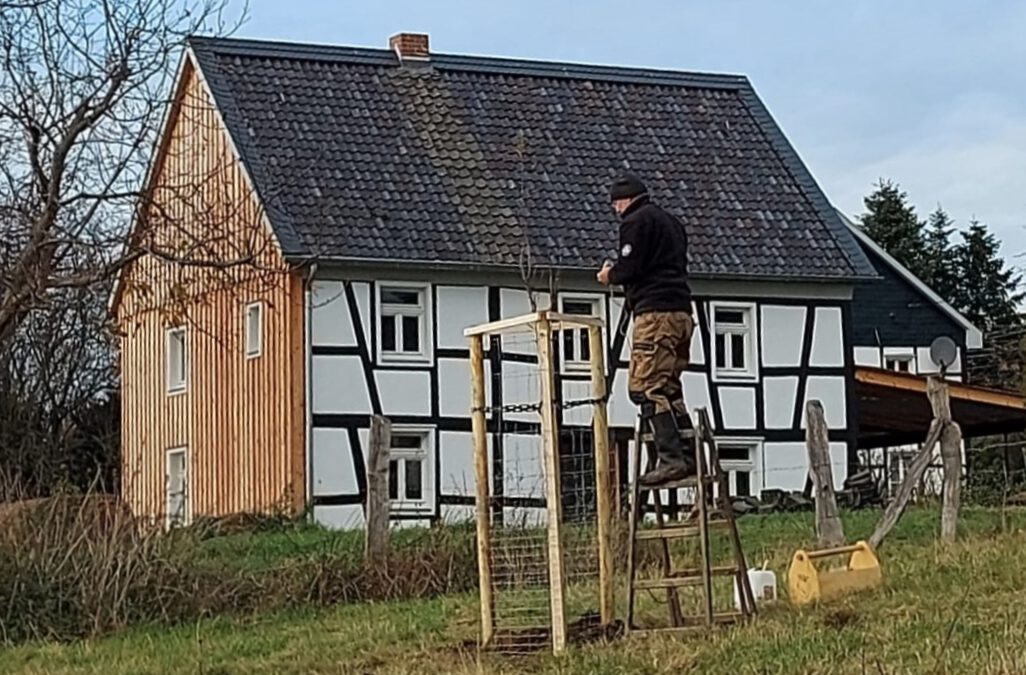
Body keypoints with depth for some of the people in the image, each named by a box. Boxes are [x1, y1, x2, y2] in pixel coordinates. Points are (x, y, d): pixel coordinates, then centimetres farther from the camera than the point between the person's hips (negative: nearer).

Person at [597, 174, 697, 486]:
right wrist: (620, 274, 24)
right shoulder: (671, 222, 25)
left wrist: (610, 275, 9)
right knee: (669, 389, 13)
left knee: (646, 386, -11)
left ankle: (671, 457, -20)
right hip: (682, 312, 9)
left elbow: (630, 266, -12)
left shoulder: (637, 220, -2)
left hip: (655, 312, -9)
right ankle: (689, 454, 6)